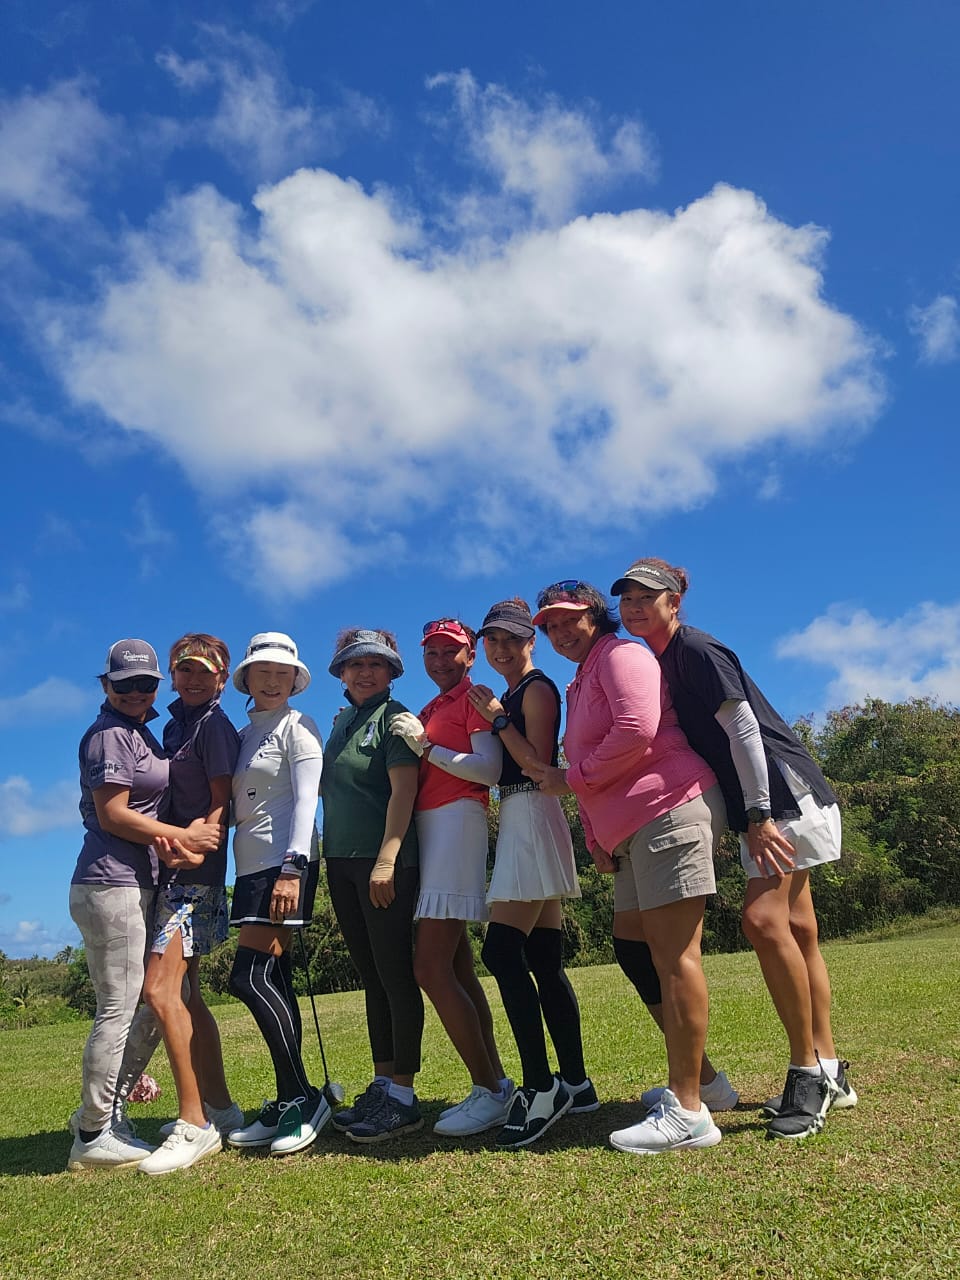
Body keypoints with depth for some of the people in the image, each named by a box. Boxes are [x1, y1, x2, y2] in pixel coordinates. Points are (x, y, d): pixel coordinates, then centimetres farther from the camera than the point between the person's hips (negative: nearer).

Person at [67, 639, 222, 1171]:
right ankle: (93, 1137, 5)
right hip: (112, 885, -10)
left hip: (137, 884, 10)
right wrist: (184, 836, -12)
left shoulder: (139, 733, 19)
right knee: (118, 1008, -5)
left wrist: (186, 833, 5)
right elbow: (112, 815, -15)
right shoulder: (109, 735, -9)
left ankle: (102, 1112, 23)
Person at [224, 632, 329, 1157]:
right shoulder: (244, 735, 18)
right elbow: (236, 805, 17)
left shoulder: (297, 727, -3)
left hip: (285, 861, -8)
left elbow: (306, 799, -12)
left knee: (249, 976, -14)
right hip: (251, 866, 8)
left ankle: (301, 1097, -4)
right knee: (273, 984, 8)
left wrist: (292, 868, -21)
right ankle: (290, 1102, 15)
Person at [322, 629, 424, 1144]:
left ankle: (403, 1097, 3)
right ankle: (381, 1085, 20)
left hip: (384, 860, -8)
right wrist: (329, 861, 15)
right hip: (341, 860, 8)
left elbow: (403, 790, -14)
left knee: (394, 973, -4)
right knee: (371, 976, 12)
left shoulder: (394, 717, -5)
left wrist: (387, 859, -22)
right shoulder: (341, 723, 17)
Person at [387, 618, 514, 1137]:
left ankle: (490, 1091, -6)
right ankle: (495, 1084, 19)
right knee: (457, 968, 11)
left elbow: (489, 769, -16)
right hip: (426, 829, 9)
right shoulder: (428, 712, 23)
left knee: (430, 968, -15)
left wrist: (425, 746, -17)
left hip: (457, 822, -9)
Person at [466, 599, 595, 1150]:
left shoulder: (537, 688, -6)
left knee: (503, 952, -16)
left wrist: (498, 719, -13)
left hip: (533, 816, -10)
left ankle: (540, 1085, -12)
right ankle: (575, 1083, 15)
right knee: (544, 960, 9)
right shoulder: (510, 695, 20)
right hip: (517, 821, 10)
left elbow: (538, 761, -15)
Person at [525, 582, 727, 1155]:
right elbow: (594, 769, 26)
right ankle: (698, 1078, 25)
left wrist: (570, 779, -9)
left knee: (673, 955, -10)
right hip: (632, 828, 11)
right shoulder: (580, 684, 26)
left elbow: (637, 729, -19)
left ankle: (688, 1113, -4)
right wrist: (594, 834, 14)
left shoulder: (620, 654, -3)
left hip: (670, 807, -10)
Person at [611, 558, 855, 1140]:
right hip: (762, 807, 10)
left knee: (764, 918, -20)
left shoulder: (697, 649, -14)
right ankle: (829, 1074, 18)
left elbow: (742, 727, -20)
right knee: (797, 931, 11)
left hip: (785, 794, -10)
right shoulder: (663, 662, 14)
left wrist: (759, 815, -23)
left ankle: (808, 1071, -8)